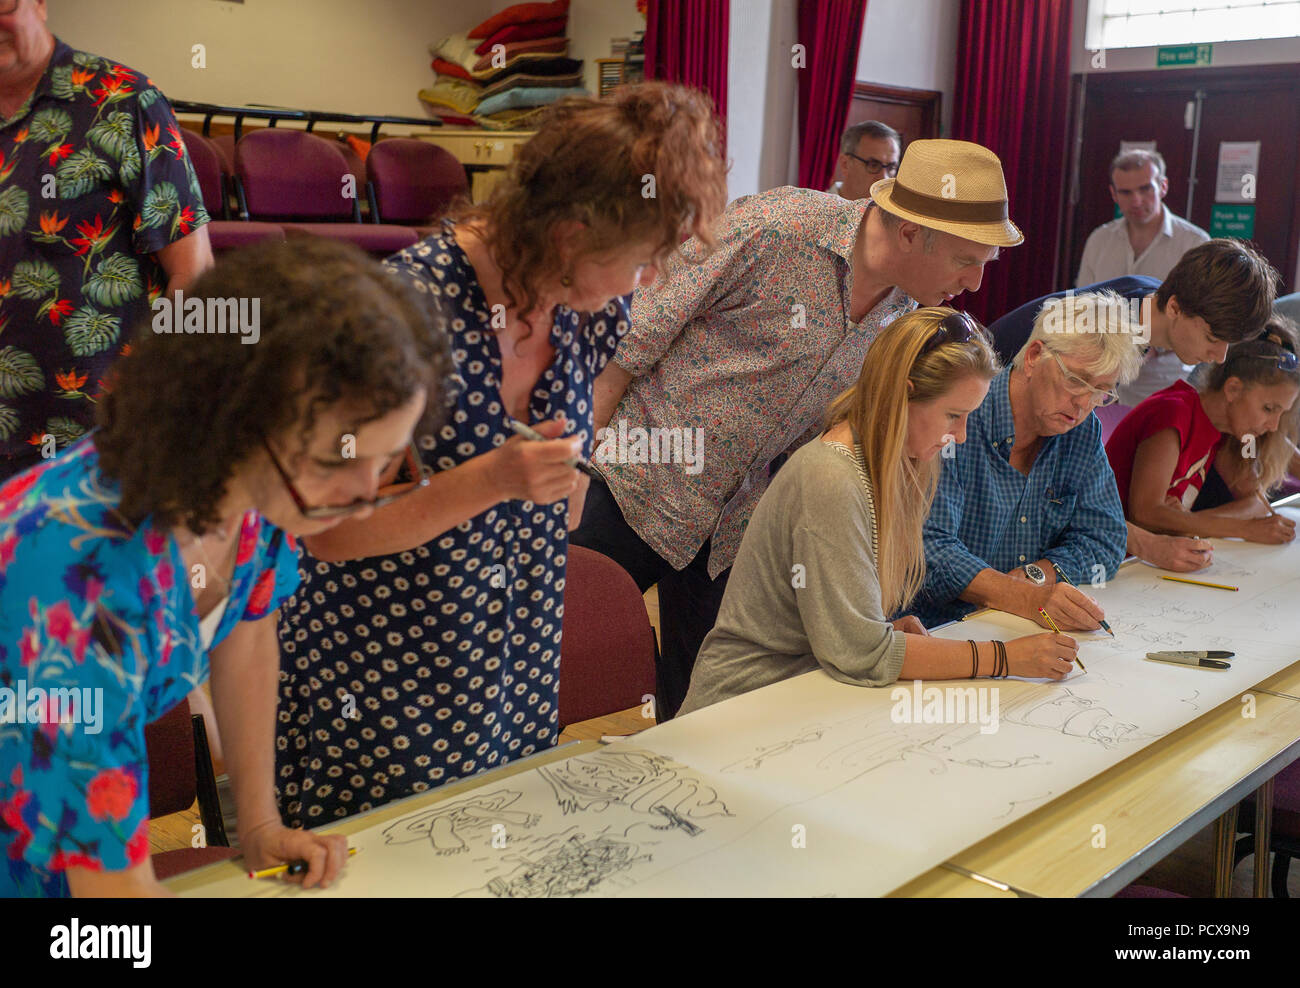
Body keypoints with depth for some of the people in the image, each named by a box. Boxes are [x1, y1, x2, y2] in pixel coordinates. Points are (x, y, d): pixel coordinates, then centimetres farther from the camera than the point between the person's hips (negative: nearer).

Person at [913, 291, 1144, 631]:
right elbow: (929, 546, -24)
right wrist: (1027, 599, -36)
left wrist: (1033, 576, -14)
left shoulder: (1084, 431, 6)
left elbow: (1103, 540, 6)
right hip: (936, 632, -7)